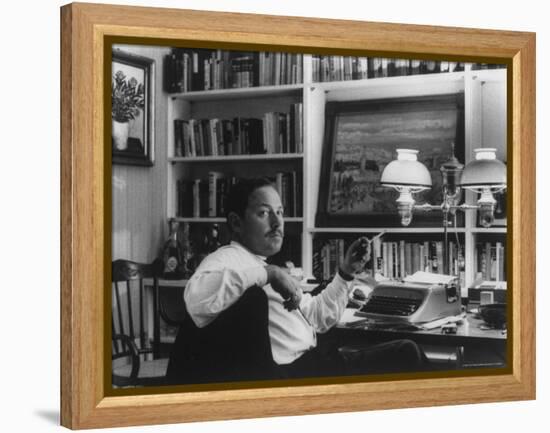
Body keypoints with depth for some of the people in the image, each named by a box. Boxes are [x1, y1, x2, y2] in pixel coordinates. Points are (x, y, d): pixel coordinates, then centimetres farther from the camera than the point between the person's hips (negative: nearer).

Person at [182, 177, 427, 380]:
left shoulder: (259, 265, 25)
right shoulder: (228, 258, -6)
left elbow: (317, 317, 30)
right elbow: (197, 297, -31)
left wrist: (347, 272, 20)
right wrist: (269, 273, -26)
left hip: (311, 363, 10)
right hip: (287, 376, -10)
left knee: (405, 352, 2)